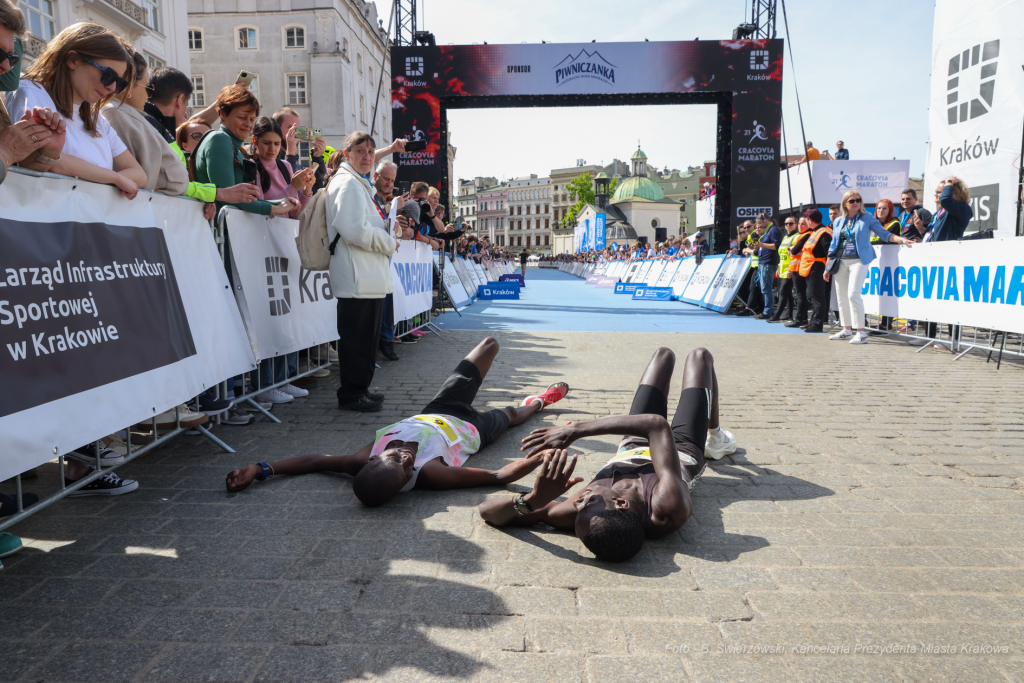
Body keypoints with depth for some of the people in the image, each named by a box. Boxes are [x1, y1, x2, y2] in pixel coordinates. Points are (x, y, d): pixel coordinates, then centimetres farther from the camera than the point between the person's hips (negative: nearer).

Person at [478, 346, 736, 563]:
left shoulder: (572, 516, -45)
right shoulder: (670, 510, -51)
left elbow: (487, 510, -46)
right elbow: (657, 424, -50)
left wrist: (532, 499, -66)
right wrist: (576, 430, -51)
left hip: (631, 450, 3)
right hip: (684, 453, -2)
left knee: (664, 354, 23)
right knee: (699, 356, 18)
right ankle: (715, 439, 50)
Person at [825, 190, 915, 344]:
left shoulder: (867, 218, 3)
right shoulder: (839, 222, 13)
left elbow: (884, 234, -1)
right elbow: (833, 245, 15)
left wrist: (901, 239, -18)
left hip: (859, 260, -5)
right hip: (841, 261, 5)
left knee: (853, 293, -16)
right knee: (841, 296, 6)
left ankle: (861, 332, -11)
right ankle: (846, 330, 18)